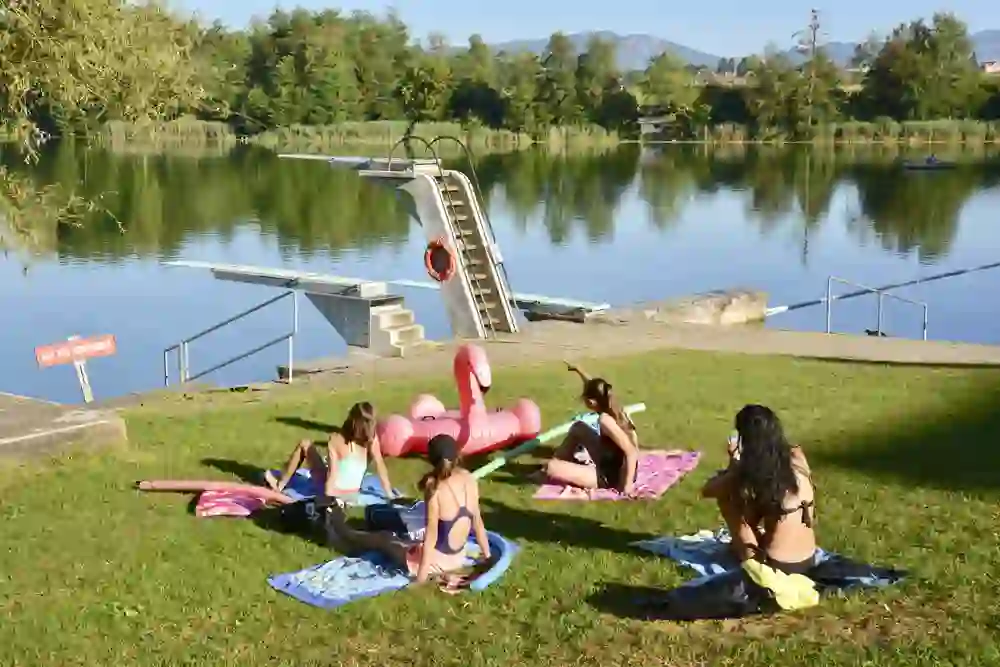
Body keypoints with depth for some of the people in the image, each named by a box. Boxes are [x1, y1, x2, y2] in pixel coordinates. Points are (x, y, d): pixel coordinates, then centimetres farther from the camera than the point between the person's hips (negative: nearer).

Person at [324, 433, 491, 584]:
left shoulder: (436, 490, -22)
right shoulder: (470, 480, -6)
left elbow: (431, 534, -20)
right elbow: (477, 522, 3)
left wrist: (421, 576, -15)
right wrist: (488, 556, 15)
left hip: (436, 562, -6)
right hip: (458, 559, 6)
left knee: (383, 539, 20)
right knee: (393, 538, 29)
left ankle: (342, 532, 45)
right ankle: (346, 534, 51)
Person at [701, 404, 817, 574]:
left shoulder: (745, 477, -18)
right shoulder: (798, 458, -5)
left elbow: (707, 490, 1)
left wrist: (734, 462, 12)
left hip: (775, 565, -5)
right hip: (809, 560, 6)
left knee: (725, 495, 5)